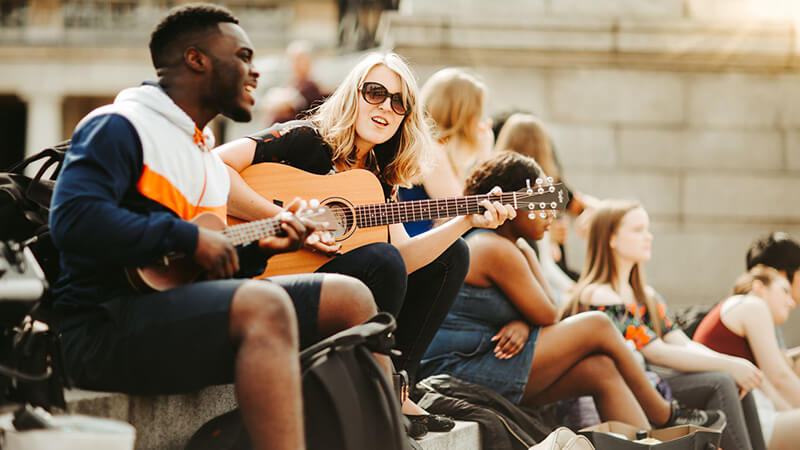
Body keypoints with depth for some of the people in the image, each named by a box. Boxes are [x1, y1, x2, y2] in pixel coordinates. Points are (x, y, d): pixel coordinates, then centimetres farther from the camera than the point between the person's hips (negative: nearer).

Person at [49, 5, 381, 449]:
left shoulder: (210, 159, 25)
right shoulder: (118, 127, -5)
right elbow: (72, 219, -21)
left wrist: (257, 246, 7)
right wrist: (190, 238, -18)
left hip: (189, 304, 9)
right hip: (107, 323, -9)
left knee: (350, 296, 1)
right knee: (267, 305, -35)